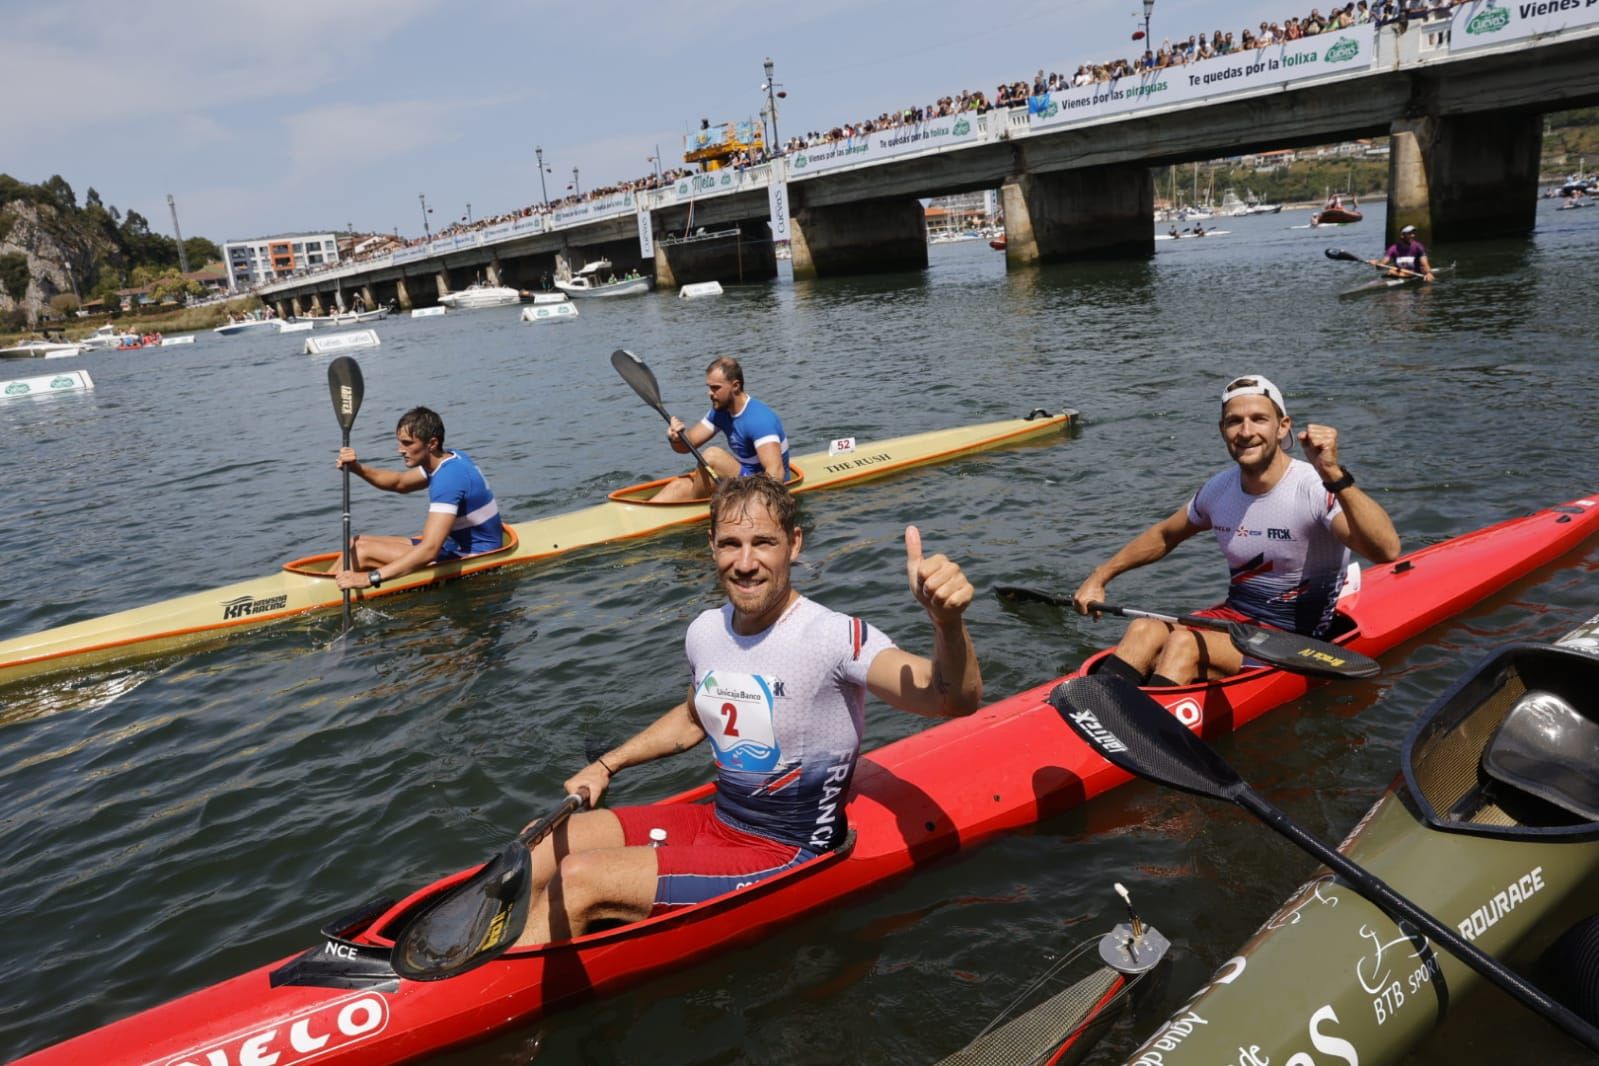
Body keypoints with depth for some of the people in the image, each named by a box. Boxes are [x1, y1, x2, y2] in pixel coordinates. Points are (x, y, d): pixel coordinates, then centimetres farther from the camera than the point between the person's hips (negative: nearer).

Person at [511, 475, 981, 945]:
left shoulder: (835, 638, -22)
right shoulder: (705, 630, 0)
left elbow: (955, 701, -37)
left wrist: (949, 623, -57)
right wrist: (605, 767, 16)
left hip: (783, 857, -7)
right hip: (715, 819, 7)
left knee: (577, 881, -17)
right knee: (536, 854, -1)